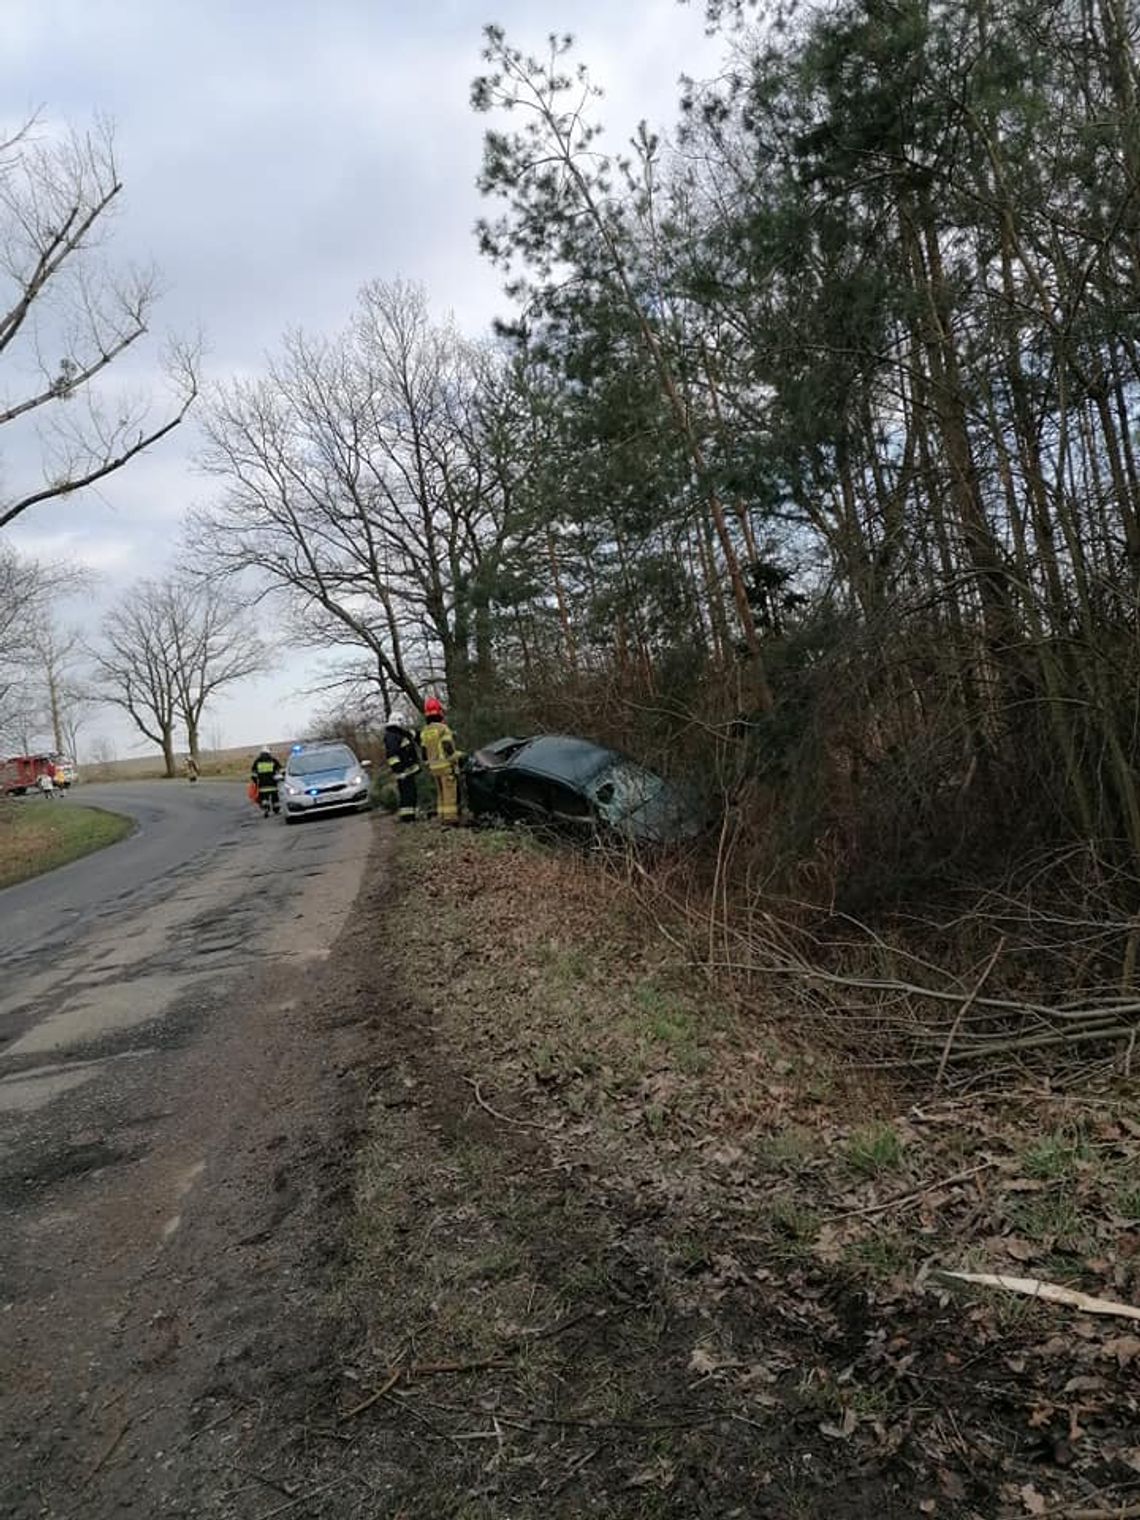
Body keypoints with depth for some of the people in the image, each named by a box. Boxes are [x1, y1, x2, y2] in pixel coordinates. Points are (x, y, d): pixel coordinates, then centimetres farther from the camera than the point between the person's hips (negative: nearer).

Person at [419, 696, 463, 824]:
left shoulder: (424, 732, 10)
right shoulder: (443, 728, -12)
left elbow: (424, 753, 13)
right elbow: (449, 748, -17)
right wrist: (454, 764, -14)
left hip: (434, 767, 7)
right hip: (446, 765, -7)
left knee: (440, 793, 14)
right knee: (450, 793, -4)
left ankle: (442, 816, 15)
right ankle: (450, 816, -7)